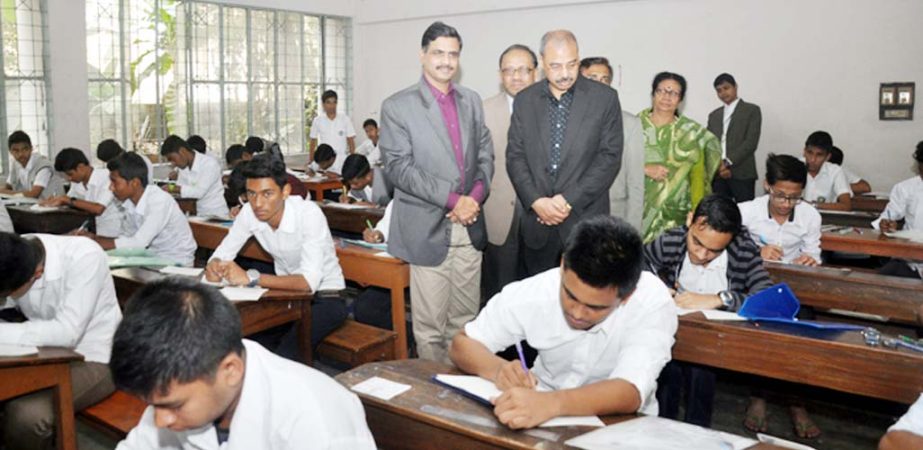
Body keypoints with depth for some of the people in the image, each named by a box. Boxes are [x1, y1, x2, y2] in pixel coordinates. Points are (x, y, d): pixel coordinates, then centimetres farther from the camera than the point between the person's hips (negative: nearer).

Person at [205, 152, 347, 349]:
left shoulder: (309, 213, -27)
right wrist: (214, 266, -26)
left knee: (289, 351, -27)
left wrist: (251, 278, -42)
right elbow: (222, 253, -3)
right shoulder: (249, 212, -11)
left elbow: (309, 281, -34)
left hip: (323, 297, -5)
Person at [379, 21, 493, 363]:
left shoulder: (472, 100, 12)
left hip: (469, 226, 5)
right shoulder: (397, 106, -4)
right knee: (430, 325, 2)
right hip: (428, 228, -4)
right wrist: (452, 199, -16)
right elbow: (398, 167, -11)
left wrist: (476, 196, -7)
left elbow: (485, 155, 13)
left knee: (465, 319, 12)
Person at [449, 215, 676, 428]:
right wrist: (497, 369, -29)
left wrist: (551, 403, -49)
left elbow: (630, 394, -33)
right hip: (543, 414, 2)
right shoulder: (532, 293, -18)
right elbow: (463, 344, -9)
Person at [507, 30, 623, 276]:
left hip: (585, 220, -2)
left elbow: (610, 157, -5)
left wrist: (569, 200, -12)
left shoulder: (605, 98, -1)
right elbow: (515, 156, 5)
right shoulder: (524, 100, 7)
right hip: (536, 221, 2)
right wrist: (536, 201, -9)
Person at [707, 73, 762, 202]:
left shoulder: (752, 110, 6)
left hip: (742, 174, -4)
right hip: (717, 174, 4)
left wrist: (728, 162, -13)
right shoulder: (714, 115, 20)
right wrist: (718, 166, -7)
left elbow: (751, 142, -6)